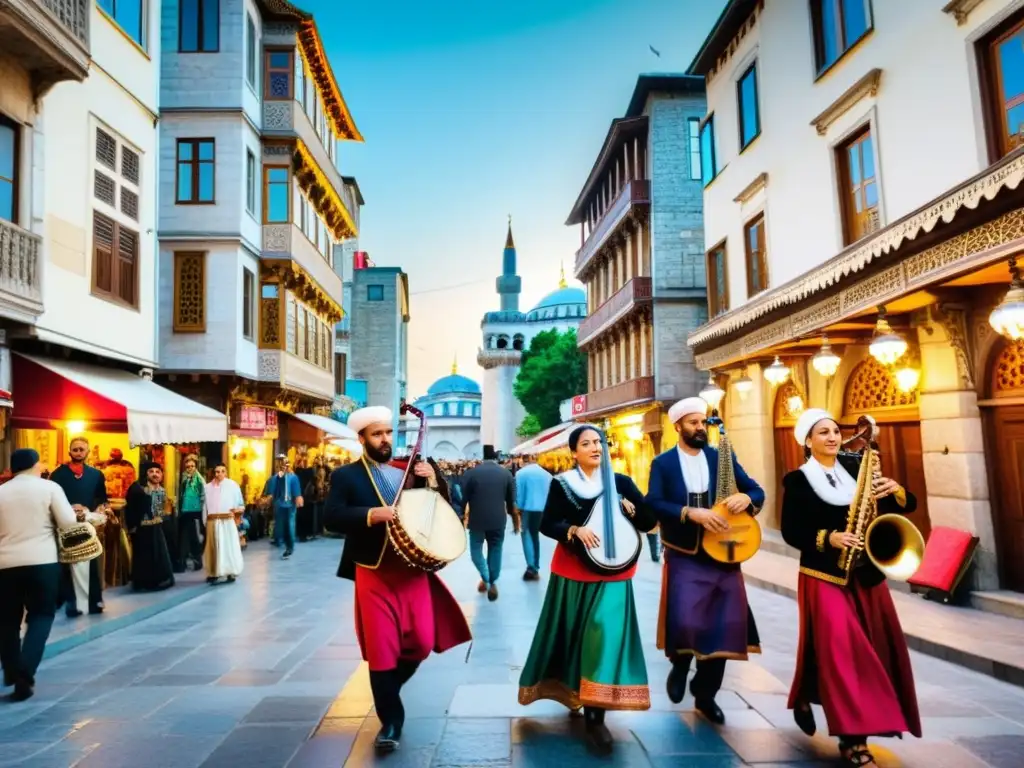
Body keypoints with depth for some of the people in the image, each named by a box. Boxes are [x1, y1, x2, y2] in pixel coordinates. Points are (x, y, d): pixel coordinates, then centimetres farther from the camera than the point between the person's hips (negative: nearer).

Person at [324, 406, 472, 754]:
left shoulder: (409, 473, 11)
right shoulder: (346, 475, -1)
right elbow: (331, 517, -14)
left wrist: (432, 482, -7)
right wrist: (371, 515, -27)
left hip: (413, 569, 4)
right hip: (374, 573, -3)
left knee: (422, 642, 3)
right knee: (381, 650, 0)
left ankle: (388, 689, 33)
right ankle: (391, 721, 19)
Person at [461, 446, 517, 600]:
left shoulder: (471, 472, -3)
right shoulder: (506, 473, 3)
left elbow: (464, 497, -3)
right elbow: (511, 500, 5)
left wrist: (462, 517, 7)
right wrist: (515, 519, 16)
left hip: (477, 519, -1)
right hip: (498, 519, 1)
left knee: (476, 549, 15)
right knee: (495, 550, 12)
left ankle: (485, 578, 3)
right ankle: (492, 583, 12)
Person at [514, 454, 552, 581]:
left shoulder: (521, 473, -9)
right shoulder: (547, 474, 3)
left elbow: (519, 493, -7)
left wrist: (518, 508, 4)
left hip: (528, 509, -4)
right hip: (542, 510, 4)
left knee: (527, 536, 0)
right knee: (535, 535, 16)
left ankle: (531, 567, -12)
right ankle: (535, 568, 19)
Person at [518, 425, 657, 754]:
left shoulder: (620, 482, 1)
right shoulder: (562, 484, -1)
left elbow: (650, 521, 1)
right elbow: (547, 524, -6)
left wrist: (628, 507, -17)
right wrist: (575, 530, -22)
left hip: (611, 571, 0)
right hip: (573, 569, 0)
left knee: (605, 632, -11)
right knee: (573, 632, 11)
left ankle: (596, 716, -3)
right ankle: (572, 694, 38)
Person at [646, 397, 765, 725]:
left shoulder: (722, 458, 8)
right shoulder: (663, 463, 0)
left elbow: (758, 491, 7)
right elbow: (653, 504, -13)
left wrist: (746, 498, -17)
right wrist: (691, 512, -26)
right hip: (685, 557, -3)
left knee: (725, 624, 4)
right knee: (687, 622, -15)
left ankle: (705, 695, 24)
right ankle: (680, 665, 20)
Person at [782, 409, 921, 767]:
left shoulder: (856, 467, 7)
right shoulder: (798, 480, -4)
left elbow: (905, 506, 6)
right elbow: (791, 532, -7)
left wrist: (896, 492, -15)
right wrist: (828, 538, -21)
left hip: (866, 573, 5)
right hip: (825, 575, -5)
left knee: (879, 648, 7)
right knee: (841, 650, -10)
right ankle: (853, 738, 0)